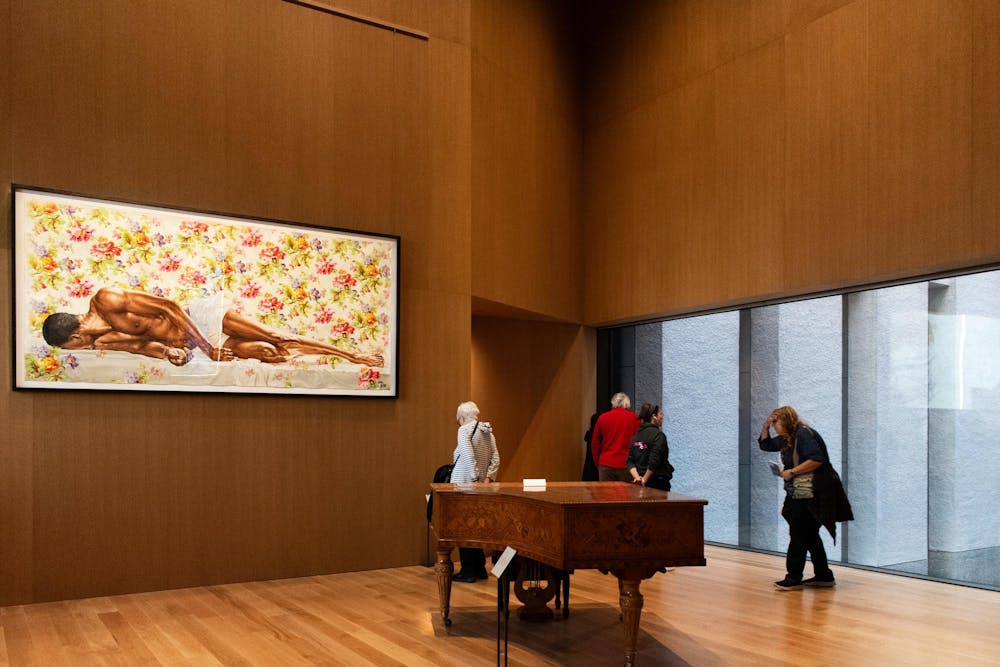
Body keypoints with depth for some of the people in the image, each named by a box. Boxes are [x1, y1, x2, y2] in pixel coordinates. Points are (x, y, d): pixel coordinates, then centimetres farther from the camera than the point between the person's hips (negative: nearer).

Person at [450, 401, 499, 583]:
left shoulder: (465, 430, -10)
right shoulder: (488, 431, 10)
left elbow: (469, 456, -24)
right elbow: (496, 459, 4)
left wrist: (475, 478, -22)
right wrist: (488, 478, -2)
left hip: (464, 483, -7)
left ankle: (468, 572, 6)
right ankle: (480, 569, 23)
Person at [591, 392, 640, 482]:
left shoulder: (602, 418, 6)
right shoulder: (635, 418, -1)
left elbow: (595, 444, 10)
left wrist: (598, 463, 21)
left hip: (606, 465, 2)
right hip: (626, 465, -2)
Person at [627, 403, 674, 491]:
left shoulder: (636, 436, 9)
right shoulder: (658, 435, -11)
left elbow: (630, 461, 2)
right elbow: (654, 460, -20)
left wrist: (637, 477, -8)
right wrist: (645, 479, -14)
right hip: (658, 483, -7)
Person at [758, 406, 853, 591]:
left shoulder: (804, 434, -15)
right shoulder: (787, 439, 15)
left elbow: (816, 459, -25)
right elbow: (765, 444, 26)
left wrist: (792, 472, -20)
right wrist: (765, 426, 11)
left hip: (810, 495, -10)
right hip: (800, 494, 10)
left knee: (798, 535, -6)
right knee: (810, 535, 15)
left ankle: (794, 579, -1)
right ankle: (824, 576, 22)